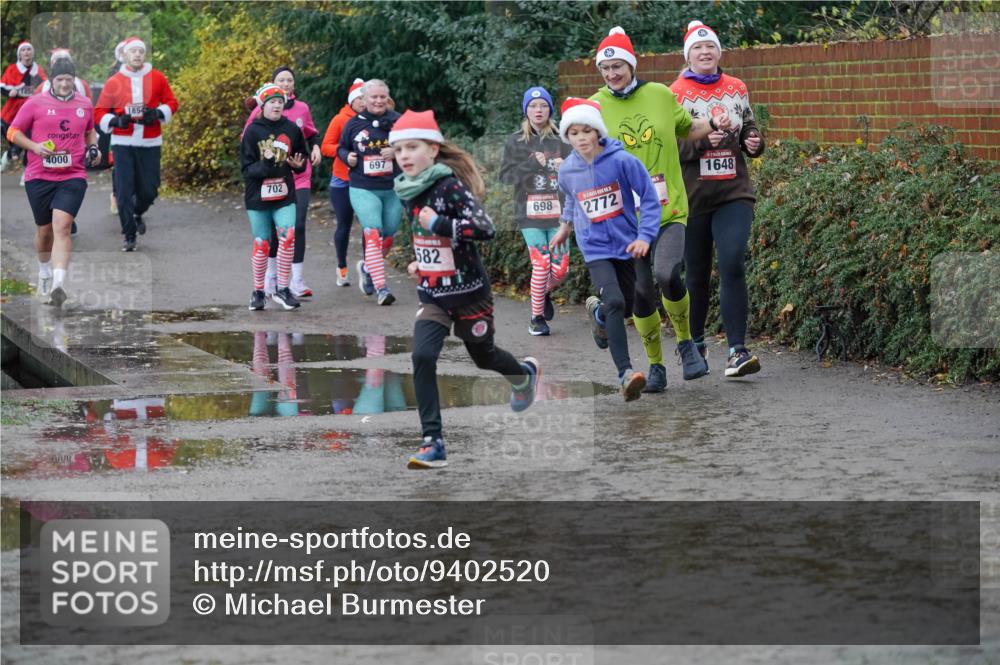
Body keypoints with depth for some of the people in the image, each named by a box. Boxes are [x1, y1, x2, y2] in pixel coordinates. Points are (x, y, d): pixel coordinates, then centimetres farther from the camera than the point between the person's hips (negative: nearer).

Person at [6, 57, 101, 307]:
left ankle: (59, 283, -28)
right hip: (39, 177, 0)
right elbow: (13, 132, 2)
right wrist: (35, 147, -13)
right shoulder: (35, 103, -2)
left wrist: (93, 148, 8)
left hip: (73, 177, 0)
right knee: (44, 230, 11)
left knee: (62, 225, -18)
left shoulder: (85, 104, 8)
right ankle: (44, 273, 39)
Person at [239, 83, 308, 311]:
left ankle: (282, 289, -3)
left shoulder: (291, 129, 3)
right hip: (258, 196, -1)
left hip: (284, 195, 2)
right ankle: (258, 292, 20)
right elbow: (246, 168, -7)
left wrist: (298, 165, -8)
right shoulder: (252, 131, -5)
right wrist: (265, 166, -25)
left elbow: (301, 159, 14)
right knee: (261, 244, 4)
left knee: (288, 236, -14)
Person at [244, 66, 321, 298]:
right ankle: (271, 277, 26)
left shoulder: (302, 108, 5)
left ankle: (297, 282, -4)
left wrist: (315, 147, 2)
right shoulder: (263, 110, -2)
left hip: (300, 177, 1)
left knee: (298, 226, -9)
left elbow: (311, 133, 21)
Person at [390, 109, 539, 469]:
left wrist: (439, 225, -33)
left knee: (483, 356, 17)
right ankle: (433, 443, -15)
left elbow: (486, 228, -32)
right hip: (433, 294, 5)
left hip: (469, 292, -5)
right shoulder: (408, 190, 2)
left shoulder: (450, 187, -21)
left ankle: (524, 374, 54)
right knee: (422, 356, -17)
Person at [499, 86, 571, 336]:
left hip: (557, 211, 1)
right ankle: (537, 317, 7)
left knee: (560, 268, -2)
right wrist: (532, 164, -13)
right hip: (530, 212, -1)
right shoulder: (516, 141, 4)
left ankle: (545, 293, 33)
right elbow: (505, 175, 0)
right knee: (541, 264, -11)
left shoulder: (561, 139, 4)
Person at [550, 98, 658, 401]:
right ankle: (625, 374, -26)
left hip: (625, 245, 1)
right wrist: (566, 224, 35)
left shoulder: (622, 161, -13)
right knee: (614, 302, -22)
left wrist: (645, 236, -17)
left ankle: (597, 311, 50)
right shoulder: (567, 171, -3)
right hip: (595, 249, -1)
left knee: (625, 309, 12)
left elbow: (649, 197, -8)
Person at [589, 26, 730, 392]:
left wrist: (712, 124, 2)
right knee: (641, 293, 4)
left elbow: (687, 129, 21)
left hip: (669, 210, -1)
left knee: (668, 275, -22)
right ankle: (655, 364, 22)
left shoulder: (661, 95, 3)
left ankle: (685, 341, 3)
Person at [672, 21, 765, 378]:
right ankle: (694, 342, 29)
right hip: (693, 197, -1)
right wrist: (704, 141, -23)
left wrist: (753, 141, -2)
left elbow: (749, 128, 20)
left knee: (733, 266, -14)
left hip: (734, 193, 1)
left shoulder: (736, 88, 9)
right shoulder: (676, 93, -3)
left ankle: (737, 351, -16)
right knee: (697, 273, 8)